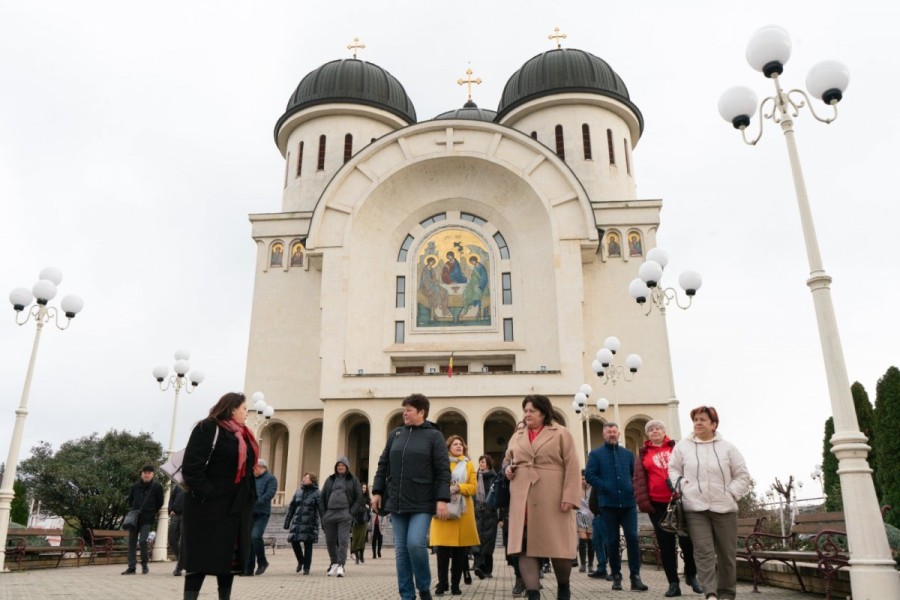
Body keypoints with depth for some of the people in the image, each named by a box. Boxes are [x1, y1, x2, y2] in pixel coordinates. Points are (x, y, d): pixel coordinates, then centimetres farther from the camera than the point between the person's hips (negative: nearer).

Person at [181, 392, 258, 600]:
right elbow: (192, 467, -17)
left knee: (230, 555, 13)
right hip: (212, 505, -8)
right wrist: (207, 494, -21)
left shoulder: (243, 435, 15)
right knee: (202, 556, -5)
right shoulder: (208, 429, -10)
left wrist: (250, 497, 10)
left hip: (237, 506, 8)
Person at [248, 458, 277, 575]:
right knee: (248, 539, 5)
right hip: (249, 513, 6)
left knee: (256, 536, -20)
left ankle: (262, 562, -1)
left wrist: (256, 503, -22)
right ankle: (249, 568, 14)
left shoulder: (270, 478, 0)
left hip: (262, 513, -6)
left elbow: (270, 494, -14)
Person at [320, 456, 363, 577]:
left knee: (343, 540, -10)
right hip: (329, 515, 3)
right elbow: (322, 497, 13)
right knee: (330, 541, 8)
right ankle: (334, 563, 23)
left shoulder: (353, 480, 7)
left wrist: (351, 512, -6)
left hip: (344, 514, -3)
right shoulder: (330, 480, 13)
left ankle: (341, 565, -9)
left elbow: (359, 497, 3)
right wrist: (323, 513, 3)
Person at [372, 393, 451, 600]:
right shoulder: (395, 435, 11)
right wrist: (377, 491, 9)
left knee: (415, 543, -16)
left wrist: (442, 499, -14)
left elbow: (443, 470, -6)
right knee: (401, 550, 6)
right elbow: (383, 465, 16)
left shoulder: (433, 436, -2)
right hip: (397, 502, 5)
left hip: (422, 504, -5)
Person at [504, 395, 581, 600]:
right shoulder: (516, 437, 16)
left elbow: (572, 467, -4)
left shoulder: (561, 434, 2)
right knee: (525, 546, -3)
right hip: (522, 500, 4)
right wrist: (507, 470, 4)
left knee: (558, 545, 3)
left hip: (552, 500, -3)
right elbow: (507, 461, 28)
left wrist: (569, 496, -14)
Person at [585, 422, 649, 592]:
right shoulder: (595, 454, 4)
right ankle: (616, 576, 14)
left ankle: (635, 576, 0)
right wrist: (605, 487, -15)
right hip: (608, 503, -2)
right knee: (612, 540, 4)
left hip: (628, 502, 2)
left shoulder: (628, 453, 15)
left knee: (632, 538, -6)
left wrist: (633, 489, -3)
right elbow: (589, 475, -6)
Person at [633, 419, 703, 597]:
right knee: (666, 544, 4)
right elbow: (639, 479, 5)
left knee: (687, 539, 1)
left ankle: (691, 575, 24)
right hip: (658, 504, 0)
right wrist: (643, 501, -6)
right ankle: (673, 583, 11)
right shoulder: (643, 454, 9)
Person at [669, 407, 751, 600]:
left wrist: (731, 494, -3)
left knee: (727, 553, 7)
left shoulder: (727, 447, 4)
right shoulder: (682, 446, 5)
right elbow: (673, 469, 13)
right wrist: (683, 488, -3)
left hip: (724, 508, 1)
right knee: (703, 551, -10)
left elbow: (742, 475, 7)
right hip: (695, 508, -1)